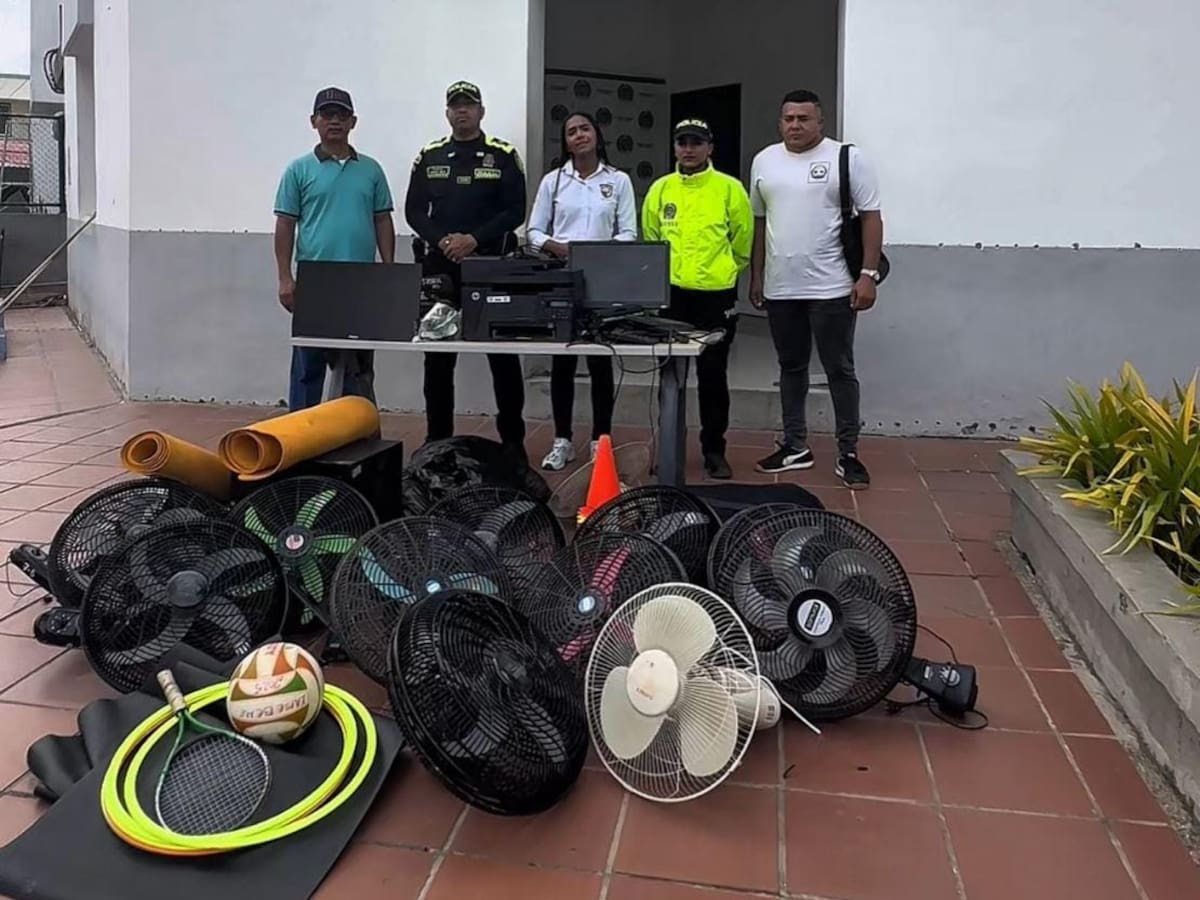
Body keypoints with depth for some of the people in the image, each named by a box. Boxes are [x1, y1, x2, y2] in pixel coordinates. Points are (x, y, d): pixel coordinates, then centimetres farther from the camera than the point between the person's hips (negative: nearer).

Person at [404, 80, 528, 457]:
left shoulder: (503, 155, 4)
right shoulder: (429, 156, 11)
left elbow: (515, 211, -3)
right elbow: (414, 210, 7)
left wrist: (475, 239, -14)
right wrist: (442, 241, -11)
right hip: (439, 266, 3)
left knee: (503, 354, -1)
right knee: (437, 355, 6)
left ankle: (512, 438, 9)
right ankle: (437, 437, 16)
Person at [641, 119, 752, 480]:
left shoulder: (730, 188, -2)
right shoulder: (660, 189, 5)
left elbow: (742, 241, 6)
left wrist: (722, 271, 12)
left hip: (716, 294, -2)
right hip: (670, 293, 2)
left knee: (713, 375, 4)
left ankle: (714, 450, 15)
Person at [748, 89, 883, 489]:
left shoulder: (847, 158, -3)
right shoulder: (764, 161, 10)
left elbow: (871, 216, -5)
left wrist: (868, 274, -13)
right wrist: (756, 277, 13)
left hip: (832, 288, -4)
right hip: (781, 289, 5)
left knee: (840, 370, 1)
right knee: (791, 368, 13)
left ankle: (848, 454, 9)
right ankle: (795, 447, 24)